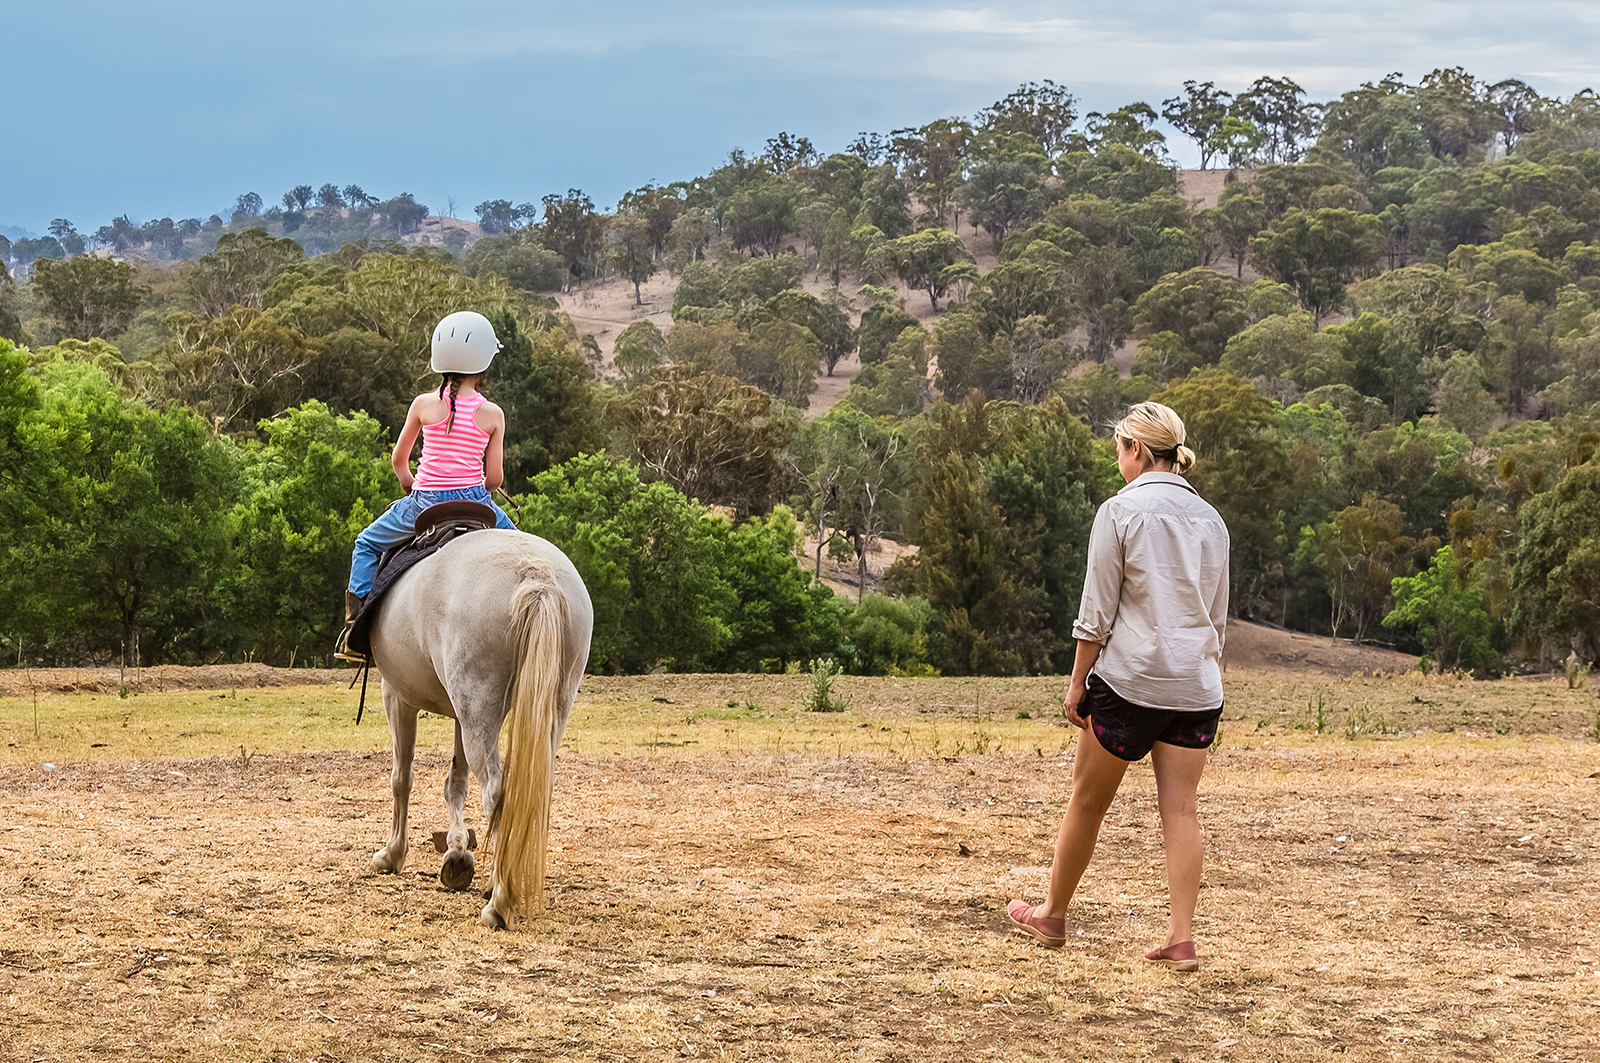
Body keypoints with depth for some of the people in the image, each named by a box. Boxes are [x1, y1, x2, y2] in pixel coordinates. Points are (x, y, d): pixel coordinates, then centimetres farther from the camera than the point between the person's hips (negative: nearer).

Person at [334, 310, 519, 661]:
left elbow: (398, 459, 9)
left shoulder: (423, 404, -1)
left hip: (424, 503, 0)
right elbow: (495, 476, -1)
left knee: (368, 543, 23)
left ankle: (356, 621, 9)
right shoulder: (492, 414, -3)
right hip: (472, 501, 0)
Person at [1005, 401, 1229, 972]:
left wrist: (1077, 680, 0)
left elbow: (1097, 611, -7)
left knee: (1088, 799, 10)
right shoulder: (1210, 519, 11)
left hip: (1130, 678, -5)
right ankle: (1181, 938, -3)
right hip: (1196, 685, 5)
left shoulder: (1120, 511, -6)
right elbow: (1217, 616, 16)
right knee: (1180, 810, 2)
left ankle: (1053, 914, 24)